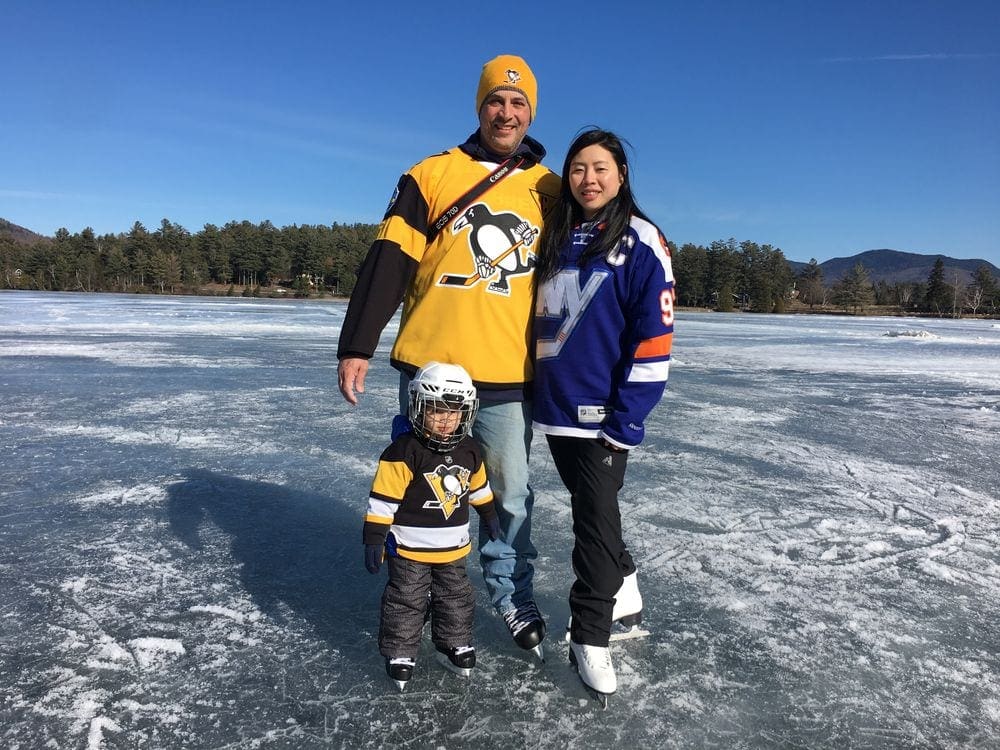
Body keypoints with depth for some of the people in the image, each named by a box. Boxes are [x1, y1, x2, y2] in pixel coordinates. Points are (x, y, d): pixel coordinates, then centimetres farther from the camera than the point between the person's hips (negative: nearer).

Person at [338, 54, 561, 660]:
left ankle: (515, 601, 27)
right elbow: (388, 264, -3)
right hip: (429, 366, 0)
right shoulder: (432, 175, 3)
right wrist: (356, 346, -9)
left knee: (510, 496, 8)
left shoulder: (551, 191, 9)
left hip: (508, 377, 1)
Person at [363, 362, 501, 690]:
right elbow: (383, 499, -19)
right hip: (409, 549, -5)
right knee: (406, 601, 6)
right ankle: (400, 652, 24)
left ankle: (453, 645, 35)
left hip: (453, 548, 6)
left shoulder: (469, 451, -1)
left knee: (456, 598, 17)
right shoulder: (404, 452, -21)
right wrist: (374, 539, -19)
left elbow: (478, 487, 17)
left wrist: (489, 515, 25)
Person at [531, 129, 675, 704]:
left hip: (605, 412, -6)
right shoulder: (556, 238, 11)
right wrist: (540, 390, 12)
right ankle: (624, 595, 37)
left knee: (598, 516, -2)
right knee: (589, 506, 16)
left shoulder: (641, 241, -6)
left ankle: (591, 637, 13)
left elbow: (654, 336, -12)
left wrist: (625, 419, -16)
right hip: (556, 406, 6)